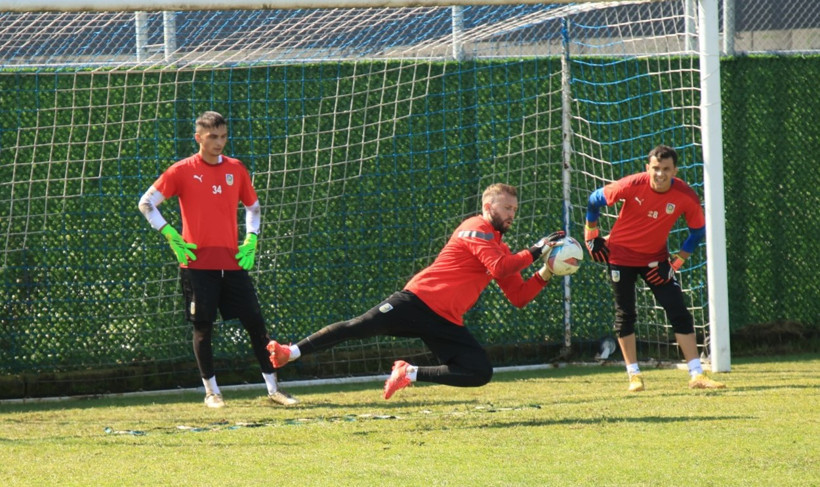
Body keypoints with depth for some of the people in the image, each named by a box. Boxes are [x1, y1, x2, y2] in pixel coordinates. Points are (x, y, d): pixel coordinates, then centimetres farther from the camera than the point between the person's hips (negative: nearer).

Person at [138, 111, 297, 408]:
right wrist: (172, 238, -7)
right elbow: (146, 204, 0)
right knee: (203, 328, -1)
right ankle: (211, 392, 10)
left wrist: (251, 241, 7)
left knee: (255, 322, 1)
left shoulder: (236, 169, 8)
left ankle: (273, 388, 9)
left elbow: (253, 207, 21)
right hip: (198, 263, -3)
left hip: (233, 262, 3)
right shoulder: (183, 171, -3)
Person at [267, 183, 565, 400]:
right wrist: (534, 252, -14)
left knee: (480, 373, -10)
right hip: (419, 300, -7)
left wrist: (546, 273, 5)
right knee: (359, 327, -14)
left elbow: (519, 297, 17)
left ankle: (411, 374, -1)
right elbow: (499, 268, -20)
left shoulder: (501, 249, 20)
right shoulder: (477, 228, -4)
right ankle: (292, 352, -5)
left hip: (447, 322, 7)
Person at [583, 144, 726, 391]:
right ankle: (634, 375, 11)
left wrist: (676, 262, -5)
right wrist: (592, 237, -1)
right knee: (625, 314, 1)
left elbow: (697, 231, -1)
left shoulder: (686, 197, -18)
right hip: (621, 254, -2)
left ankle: (696, 375, -4)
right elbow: (594, 200, -8)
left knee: (679, 313, -5)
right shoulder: (632, 185, -23)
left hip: (656, 258, 2)